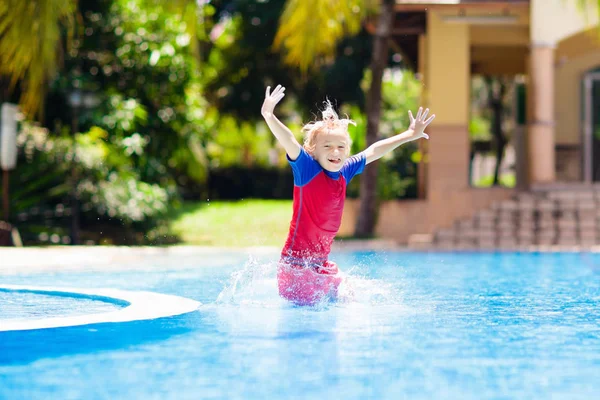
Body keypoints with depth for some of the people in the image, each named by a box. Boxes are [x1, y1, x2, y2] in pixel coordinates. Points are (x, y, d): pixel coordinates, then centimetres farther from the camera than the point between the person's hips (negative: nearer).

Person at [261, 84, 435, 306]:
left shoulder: (344, 172, 4)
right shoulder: (306, 169, -14)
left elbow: (373, 151, 16)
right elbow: (289, 142, -31)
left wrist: (410, 135, 25)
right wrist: (269, 116, -49)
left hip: (321, 264, 8)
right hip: (297, 263, -8)